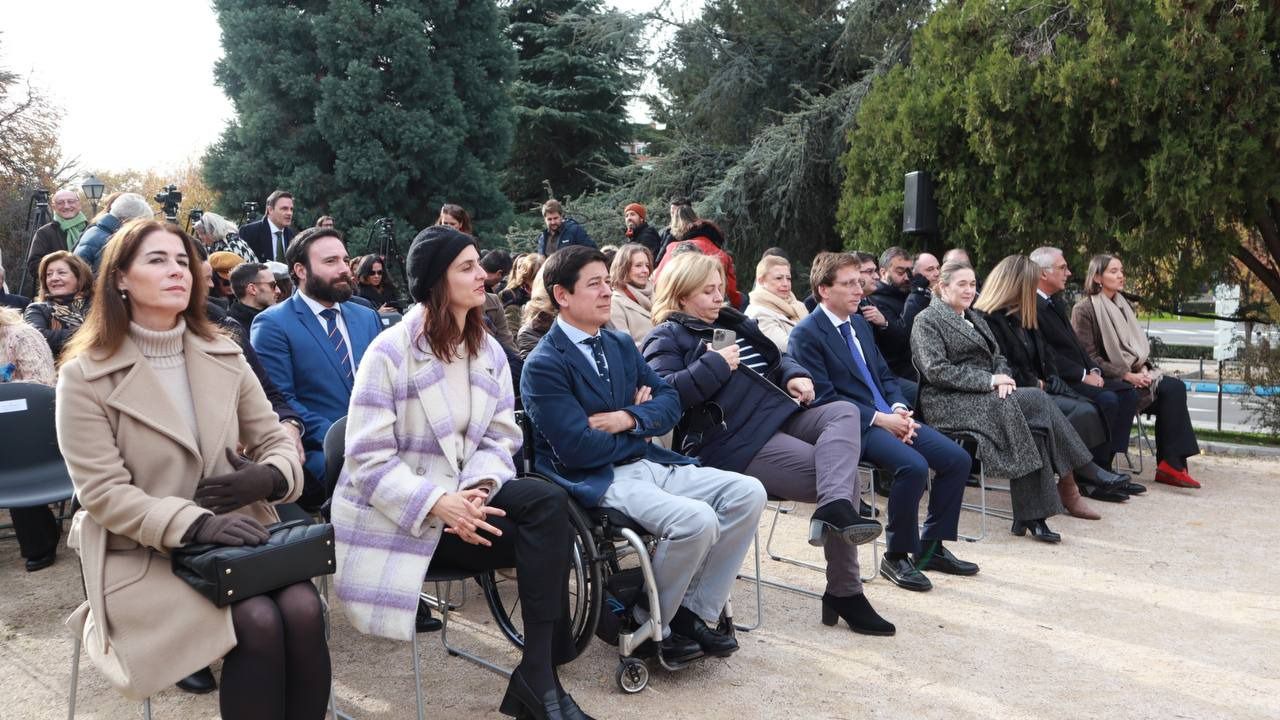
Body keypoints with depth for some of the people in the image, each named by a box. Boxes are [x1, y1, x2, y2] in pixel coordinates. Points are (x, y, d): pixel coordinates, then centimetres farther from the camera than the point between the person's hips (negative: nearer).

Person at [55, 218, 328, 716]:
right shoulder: (85, 376, -6)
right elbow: (103, 495, -12)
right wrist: (195, 523, -25)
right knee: (258, 623, -27)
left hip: (234, 535, 4)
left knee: (303, 609, -24)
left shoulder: (224, 357, 7)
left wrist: (267, 477, -15)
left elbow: (277, 441, 10)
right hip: (142, 554, -4)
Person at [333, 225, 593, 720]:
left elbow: (500, 437, 3)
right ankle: (536, 678, -10)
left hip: (457, 496, 6)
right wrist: (438, 503, -28)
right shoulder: (390, 353, -12)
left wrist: (477, 490, -18)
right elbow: (370, 459, -16)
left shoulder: (489, 351, 7)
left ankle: (539, 675, -19)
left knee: (548, 502, -23)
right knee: (543, 536, -22)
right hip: (398, 515, -6)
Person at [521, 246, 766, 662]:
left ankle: (694, 613, 2)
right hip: (598, 481, -8)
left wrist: (630, 419, -11)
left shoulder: (621, 345, 15)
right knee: (696, 520, -30)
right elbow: (578, 449, -19)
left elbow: (669, 401, 11)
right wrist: (641, 433, -4)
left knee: (748, 493, -6)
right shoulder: (544, 365, -11)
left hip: (647, 462, 8)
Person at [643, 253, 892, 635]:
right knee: (844, 474, -19)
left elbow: (777, 359, 32)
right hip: (735, 440, -8)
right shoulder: (667, 339, 2)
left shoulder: (733, 322, 25)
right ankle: (844, 591, -18)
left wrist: (794, 375, 9)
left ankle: (835, 506, -35)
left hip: (781, 417, 8)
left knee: (844, 411, -21)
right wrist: (714, 365, -16)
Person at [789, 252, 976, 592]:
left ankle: (931, 546, 13)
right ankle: (896, 556, -9)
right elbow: (824, 396, -15)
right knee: (913, 466, -30)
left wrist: (899, 409, -1)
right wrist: (878, 418, -18)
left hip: (889, 417, 9)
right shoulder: (806, 334, -9)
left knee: (957, 459, -2)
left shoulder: (859, 323, 18)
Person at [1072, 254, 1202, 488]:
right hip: (1107, 381, -7)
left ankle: (1172, 462, -18)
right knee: (1168, 391, -21)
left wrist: (1143, 369, -3)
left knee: (1175, 387, -18)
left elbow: (1137, 345, 19)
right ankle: (1170, 462, -15)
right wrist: (1127, 376, -18)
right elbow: (1089, 357, -12)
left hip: (1133, 374, 7)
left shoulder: (1123, 306, 17)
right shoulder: (1084, 309, -7)